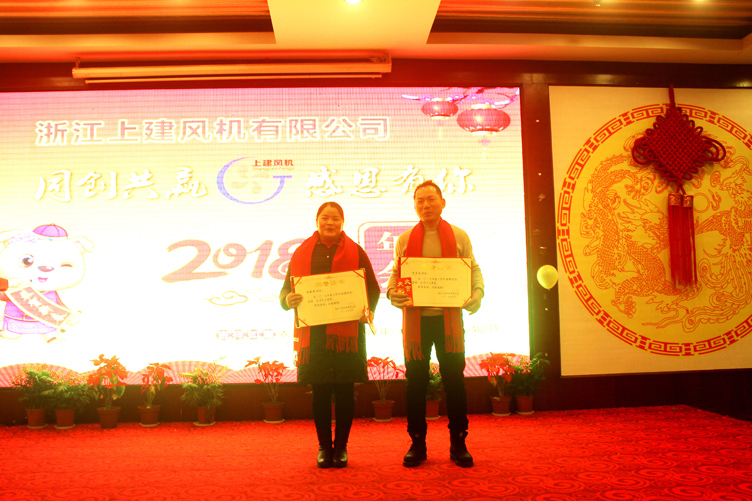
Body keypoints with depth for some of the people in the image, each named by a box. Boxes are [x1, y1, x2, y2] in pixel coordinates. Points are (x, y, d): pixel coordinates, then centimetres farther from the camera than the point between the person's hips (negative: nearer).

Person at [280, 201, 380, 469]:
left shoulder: (355, 252, 8)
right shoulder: (302, 253, 12)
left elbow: (373, 289, 5)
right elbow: (286, 289, 11)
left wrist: (369, 311, -15)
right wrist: (288, 300, -12)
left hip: (347, 332, -1)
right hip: (313, 333, 1)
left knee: (345, 391, 3)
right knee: (319, 392, 5)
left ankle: (341, 446, 17)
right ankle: (324, 446, 19)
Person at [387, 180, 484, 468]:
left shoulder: (459, 237, 8)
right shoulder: (404, 240, 9)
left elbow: (474, 270, 7)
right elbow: (395, 274, 10)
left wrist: (477, 293, -12)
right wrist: (392, 292, -11)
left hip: (449, 318, 0)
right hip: (415, 319, 1)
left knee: (454, 380, 3)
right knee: (415, 382, 5)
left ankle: (458, 444, 16)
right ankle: (418, 444, 17)